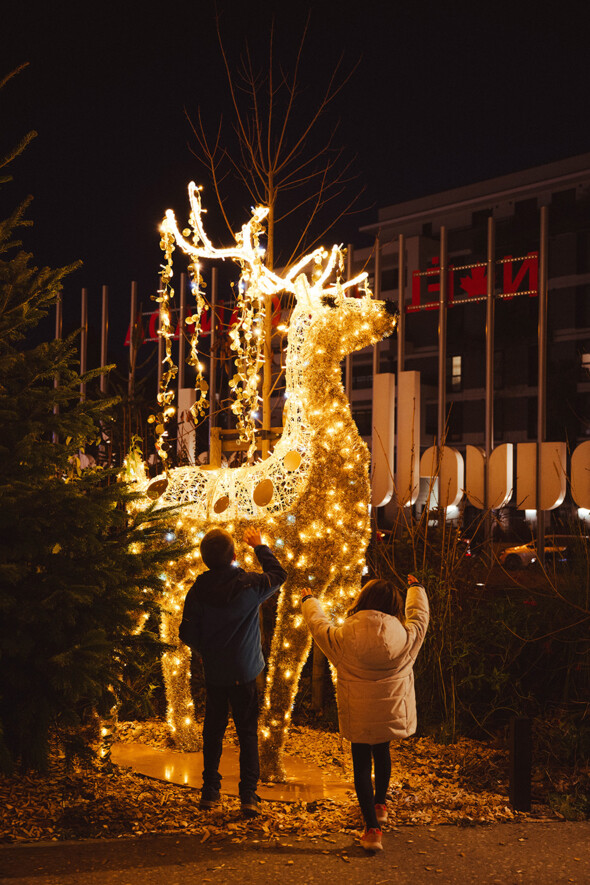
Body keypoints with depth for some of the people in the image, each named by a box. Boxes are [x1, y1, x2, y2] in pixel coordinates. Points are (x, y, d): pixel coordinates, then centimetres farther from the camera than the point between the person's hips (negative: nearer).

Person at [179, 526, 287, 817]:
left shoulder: (198, 591, -10)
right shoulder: (250, 585, -15)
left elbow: (187, 633, -4)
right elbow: (278, 574, 5)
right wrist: (259, 546, 16)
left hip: (214, 673, 2)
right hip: (244, 672, -2)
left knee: (213, 730, 15)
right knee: (248, 732, 5)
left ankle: (210, 792, 22)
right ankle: (249, 796, 3)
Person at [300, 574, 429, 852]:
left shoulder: (343, 638, -17)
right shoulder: (405, 637, -15)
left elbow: (319, 624, 4)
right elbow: (419, 615, 7)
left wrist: (308, 601, 26)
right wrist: (416, 588, 28)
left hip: (358, 715, -2)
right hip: (392, 712, 2)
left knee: (362, 764, 11)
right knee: (382, 752, 28)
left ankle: (372, 828, 6)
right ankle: (379, 805, 47)